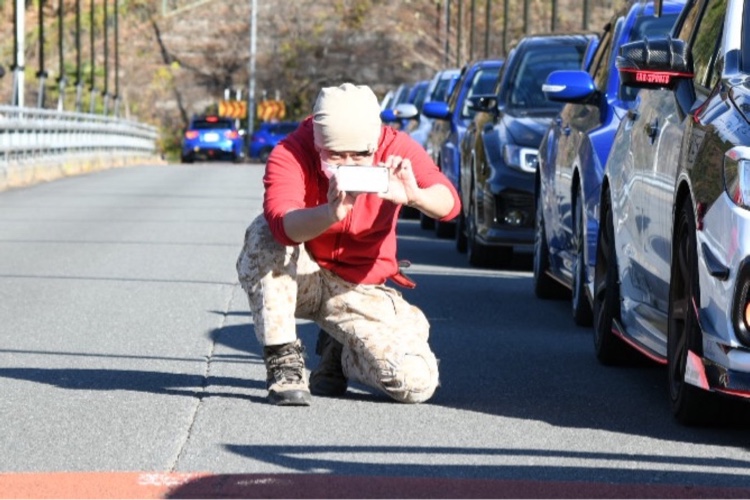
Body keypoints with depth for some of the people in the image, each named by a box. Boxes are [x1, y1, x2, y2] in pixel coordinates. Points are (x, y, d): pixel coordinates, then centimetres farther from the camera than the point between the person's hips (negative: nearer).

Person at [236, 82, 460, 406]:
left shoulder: (397, 149, -15)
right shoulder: (290, 154, -21)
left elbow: (449, 204, -30)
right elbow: (282, 225, -40)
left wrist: (414, 196, -53)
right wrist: (333, 212, -60)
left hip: (361, 290, 2)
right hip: (302, 278, -2)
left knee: (418, 382, -18)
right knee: (263, 234, -34)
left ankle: (339, 352, 16)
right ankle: (283, 360, -22)